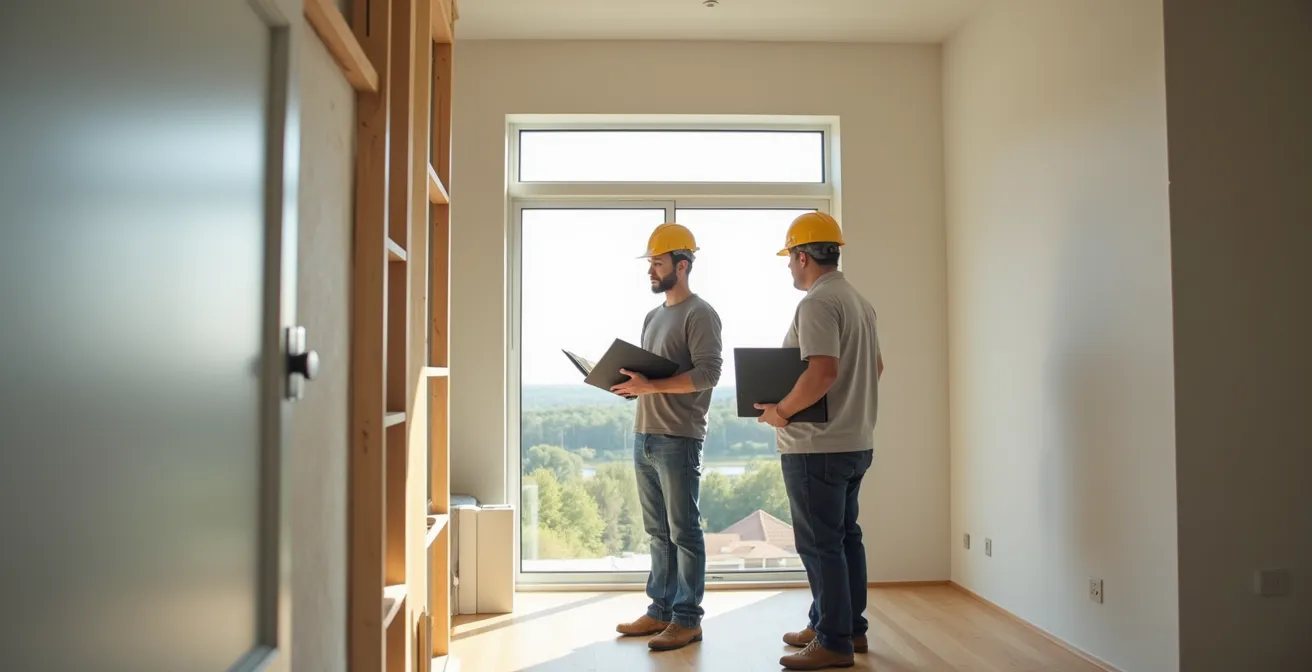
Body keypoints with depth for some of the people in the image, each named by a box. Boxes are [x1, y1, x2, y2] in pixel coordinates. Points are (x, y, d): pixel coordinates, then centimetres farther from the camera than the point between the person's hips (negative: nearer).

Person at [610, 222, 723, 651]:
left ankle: (687, 619, 7)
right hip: (644, 437, 8)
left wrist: (650, 385, -22)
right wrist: (629, 384, 3)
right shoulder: (654, 316, 19)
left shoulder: (699, 314, -7)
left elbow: (708, 373, -17)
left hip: (678, 439, -8)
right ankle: (661, 610, 21)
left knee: (684, 532, -1)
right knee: (659, 532, 13)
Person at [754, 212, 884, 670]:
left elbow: (822, 372, -28)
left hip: (817, 446, -10)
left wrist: (782, 410, -17)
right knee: (844, 536, 18)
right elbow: (876, 366, 21)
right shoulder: (859, 300, 13)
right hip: (855, 440, 10)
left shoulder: (818, 303, -18)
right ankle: (849, 626, 28)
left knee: (820, 544, -1)